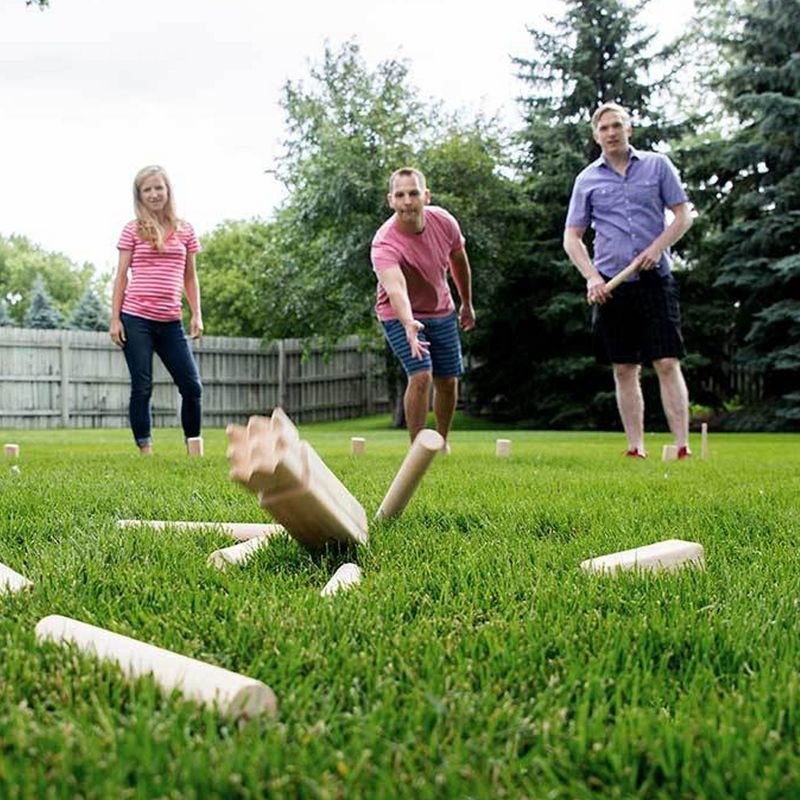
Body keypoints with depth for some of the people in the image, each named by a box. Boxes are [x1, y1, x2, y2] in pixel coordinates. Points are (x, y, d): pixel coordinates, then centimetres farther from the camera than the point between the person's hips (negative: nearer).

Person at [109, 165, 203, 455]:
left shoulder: (185, 231, 10)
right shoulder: (132, 230, 3)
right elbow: (121, 277, 3)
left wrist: (197, 315, 5)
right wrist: (114, 319, -3)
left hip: (170, 322, 3)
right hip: (136, 319, -3)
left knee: (192, 386, 1)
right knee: (142, 387, -1)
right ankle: (145, 448, 7)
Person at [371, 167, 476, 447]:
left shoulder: (444, 221, -16)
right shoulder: (385, 244, -33)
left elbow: (459, 260, 4)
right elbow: (395, 288, -51)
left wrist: (467, 304, 15)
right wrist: (409, 325, -69)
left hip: (442, 311, 5)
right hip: (400, 316, -5)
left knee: (448, 382, 10)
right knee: (421, 376, -23)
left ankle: (442, 443, 32)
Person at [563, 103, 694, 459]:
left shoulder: (657, 165, 7)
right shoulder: (587, 179, 9)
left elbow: (684, 215, 7)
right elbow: (571, 236, 9)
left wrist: (657, 247, -10)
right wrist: (592, 277, -6)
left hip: (655, 279, -1)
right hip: (611, 285, 2)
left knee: (667, 364, -8)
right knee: (625, 370, 3)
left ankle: (683, 448, -8)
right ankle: (636, 449, 8)